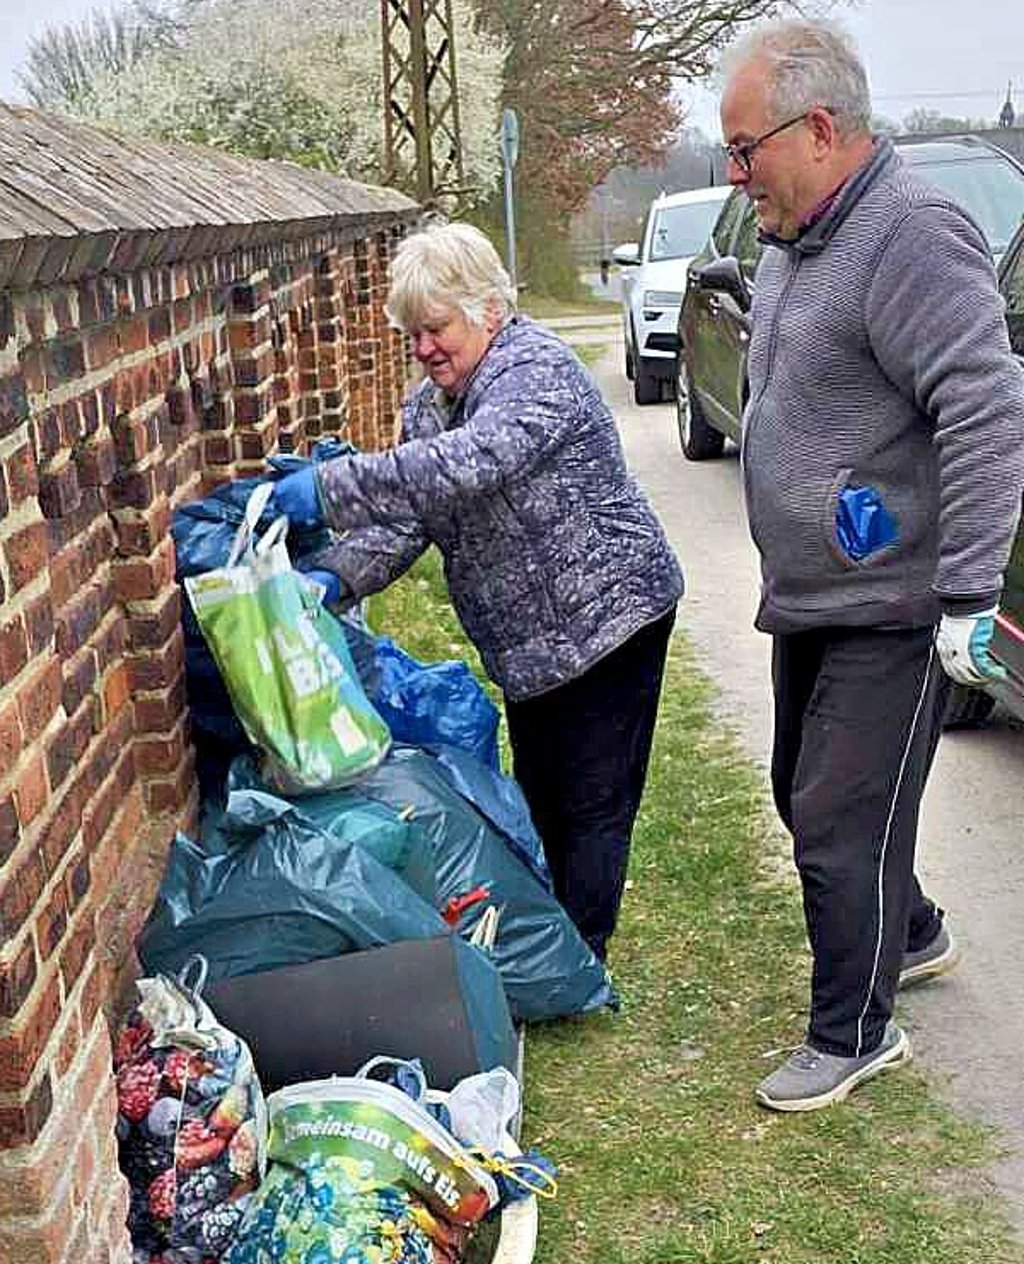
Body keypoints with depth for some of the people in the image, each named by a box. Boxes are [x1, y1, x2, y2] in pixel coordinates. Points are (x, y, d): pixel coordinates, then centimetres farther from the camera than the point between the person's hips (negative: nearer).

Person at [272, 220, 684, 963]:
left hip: (606, 614, -9)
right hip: (530, 636, 9)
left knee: (593, 803, 0)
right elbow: (405, 517, -1)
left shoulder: (538, 371, -20)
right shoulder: (430, 404, 7)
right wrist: (338, 578, -20)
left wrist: (329, 489, -42)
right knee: (539, 797, 17)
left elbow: (467, 464, -38)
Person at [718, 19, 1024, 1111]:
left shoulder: (912, 236, -21)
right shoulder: (792, 241, 10)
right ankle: (912, 936, 44)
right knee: (807, 796, 22)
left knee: (839, 823, -2)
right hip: (808, 600, 10)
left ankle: (853, 1034, 17)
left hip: (888, 610, -10)